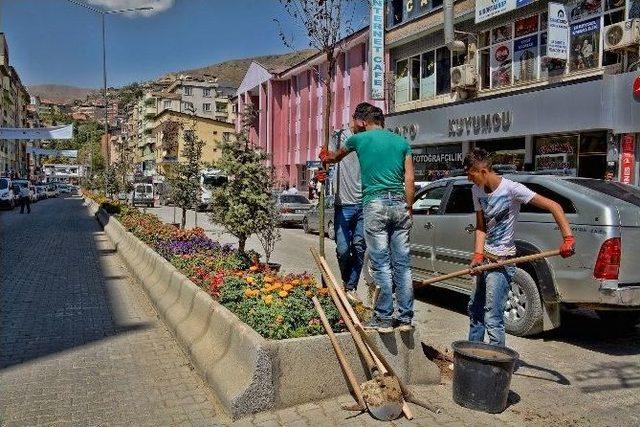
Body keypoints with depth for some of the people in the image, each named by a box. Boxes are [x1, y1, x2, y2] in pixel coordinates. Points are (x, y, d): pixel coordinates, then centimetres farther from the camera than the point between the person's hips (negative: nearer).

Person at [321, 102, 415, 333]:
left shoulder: (359, 139, 7)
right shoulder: (402, 142, 14)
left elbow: (334, 157, 28)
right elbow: (409, 180, 7)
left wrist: (326, 157, 50)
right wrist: (408, 208, 15)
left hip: (375, 204, -4)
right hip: (399, 204, 4)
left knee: (381, 264, -2)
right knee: (402, 264, 6)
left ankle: (384, 318, 1)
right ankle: (405, 317, 10)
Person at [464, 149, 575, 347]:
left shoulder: (511, 189, -19)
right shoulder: (476, 191, 2)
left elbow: (553, 206, -19)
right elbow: (481, 227, 3)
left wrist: (568, 238, -29)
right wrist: (478, 255, -11)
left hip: (501, 261, -8)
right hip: (486, 258, 8)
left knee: (492, 318, -11)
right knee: (474, 309, 19)